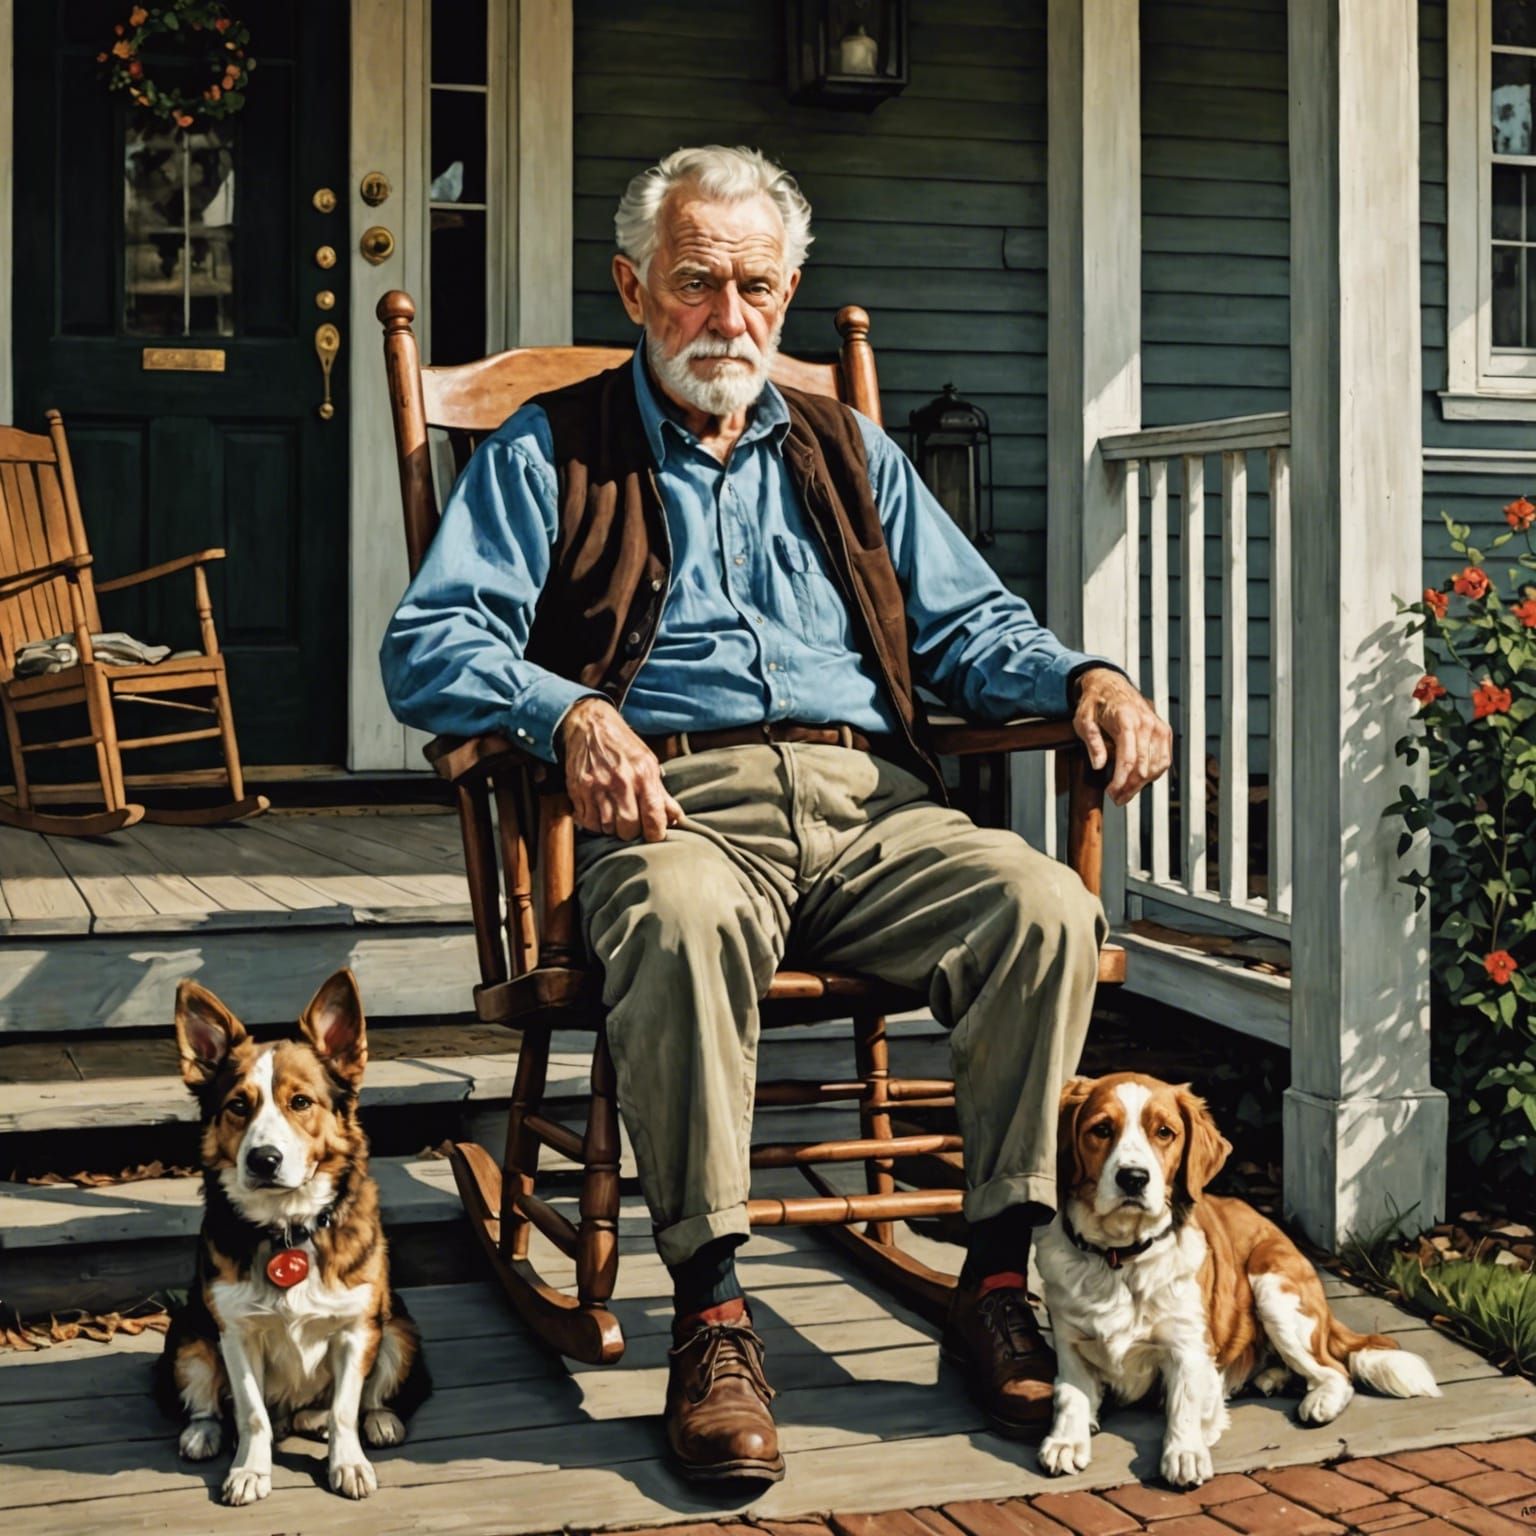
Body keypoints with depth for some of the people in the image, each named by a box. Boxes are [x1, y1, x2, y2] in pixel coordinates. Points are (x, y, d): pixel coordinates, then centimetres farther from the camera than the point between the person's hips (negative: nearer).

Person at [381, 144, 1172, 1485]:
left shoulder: (849, 454, 28)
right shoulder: (550, 452, 15)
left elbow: (968, 623, 24)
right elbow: (430, 644, 2)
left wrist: (1084, 677, 2)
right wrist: (570, 711, -18)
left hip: (866, 803, 4)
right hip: (675, 802, -3)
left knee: (1047, 907, -25)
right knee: (684, 920, -39)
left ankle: (998, 1280, -14)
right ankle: (712, 1311, -28)